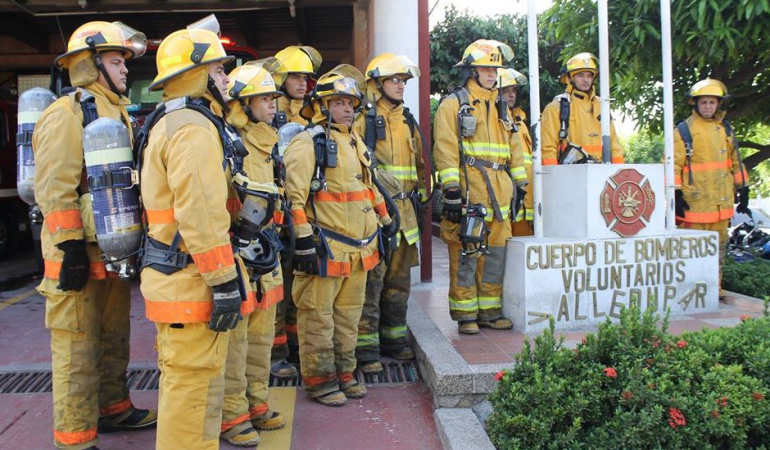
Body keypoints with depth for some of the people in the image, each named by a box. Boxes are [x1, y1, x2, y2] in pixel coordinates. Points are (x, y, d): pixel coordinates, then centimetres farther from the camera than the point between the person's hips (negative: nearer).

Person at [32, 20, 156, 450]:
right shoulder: (67, 113, -12)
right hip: (81, 254, -9)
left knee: (114, 337, 20)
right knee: (78, 348, -1)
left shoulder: (118, 112, 17)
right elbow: (54, 189, -19)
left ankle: (113, 407, 36)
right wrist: (71, 249, -21)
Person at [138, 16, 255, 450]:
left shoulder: (168, 123, 19)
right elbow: (201, 214, -24)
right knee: (195, 382, -2)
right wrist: (224, 282, -21)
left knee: (183, 378, 21)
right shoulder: (194, 127, -16)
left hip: (173, 277, 11)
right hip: (193, 280, -11)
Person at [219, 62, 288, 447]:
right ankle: (231, 415, 13)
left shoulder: (262, 145, 16)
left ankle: (255, 403, 29)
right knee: (234, 339, 0)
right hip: (236, 257, -9)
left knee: (260, 335, 16)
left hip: (262, 256, 9)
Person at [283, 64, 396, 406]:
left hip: (359, 247, 8)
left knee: (349, 313, 15)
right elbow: (295, 196, -16)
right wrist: (304, 241, -21)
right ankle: (318, 379, 13)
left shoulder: (355, 143, 18)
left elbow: (368, 187, 28)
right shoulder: (308, 143, -9)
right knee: (318, 315, 1)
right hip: (326, 246, -8)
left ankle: (343, 372, 27)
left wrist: (385, 221, 27)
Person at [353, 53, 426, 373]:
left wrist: (420, 192, 18)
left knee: (399, 280, 14)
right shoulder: (363, 119, -5)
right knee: (371, 280, -6)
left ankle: (394, 338, 27)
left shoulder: (407, 121, 18)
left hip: (403, 211, 7)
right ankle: (365, 347, 3)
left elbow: (419, 161, 25)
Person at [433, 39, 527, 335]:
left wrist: (520, 184, 18)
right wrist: (451, 189, -17)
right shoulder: (453, 104, -1)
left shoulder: (500, 107, 21)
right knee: (465, 255, -4)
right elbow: (445, 149, -10)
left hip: (498, 194, 7)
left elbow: (512, 149, 24)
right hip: (468, 191, -7)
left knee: (495, 254, 10)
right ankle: (465, 315, 6)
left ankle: (490, 310, 21)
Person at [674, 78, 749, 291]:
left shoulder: (725, 129, 13)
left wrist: (743, 189, 18)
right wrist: (675, 194, -14)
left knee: (719, 245, 13)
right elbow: (673, 165, -9)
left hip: (722, 200, 6)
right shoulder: (684, 130, -5)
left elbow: (735, 162, 20)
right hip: (695, 201, -6)